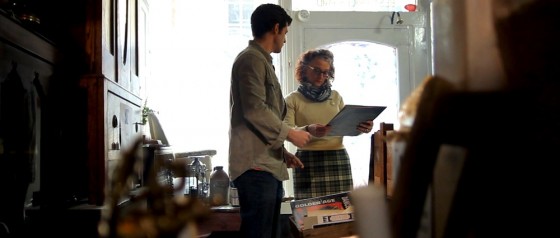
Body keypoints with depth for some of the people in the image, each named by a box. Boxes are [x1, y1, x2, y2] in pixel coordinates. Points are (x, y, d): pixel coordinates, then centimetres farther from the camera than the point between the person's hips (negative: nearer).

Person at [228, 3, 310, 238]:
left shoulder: (262, 61, 23)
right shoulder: (251, 59, -8)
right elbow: (255, 111, -18)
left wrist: (283, 153, 19)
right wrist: (290, 134, -8)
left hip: (268, 165, 10)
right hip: (256, 165, -10)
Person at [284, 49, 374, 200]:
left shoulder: (336, 96, 16)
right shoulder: (292, 100, 6)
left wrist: (361, 128, -12)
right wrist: (308, 130, -27)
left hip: (338, 159, 3)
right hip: (308, 161, -3)